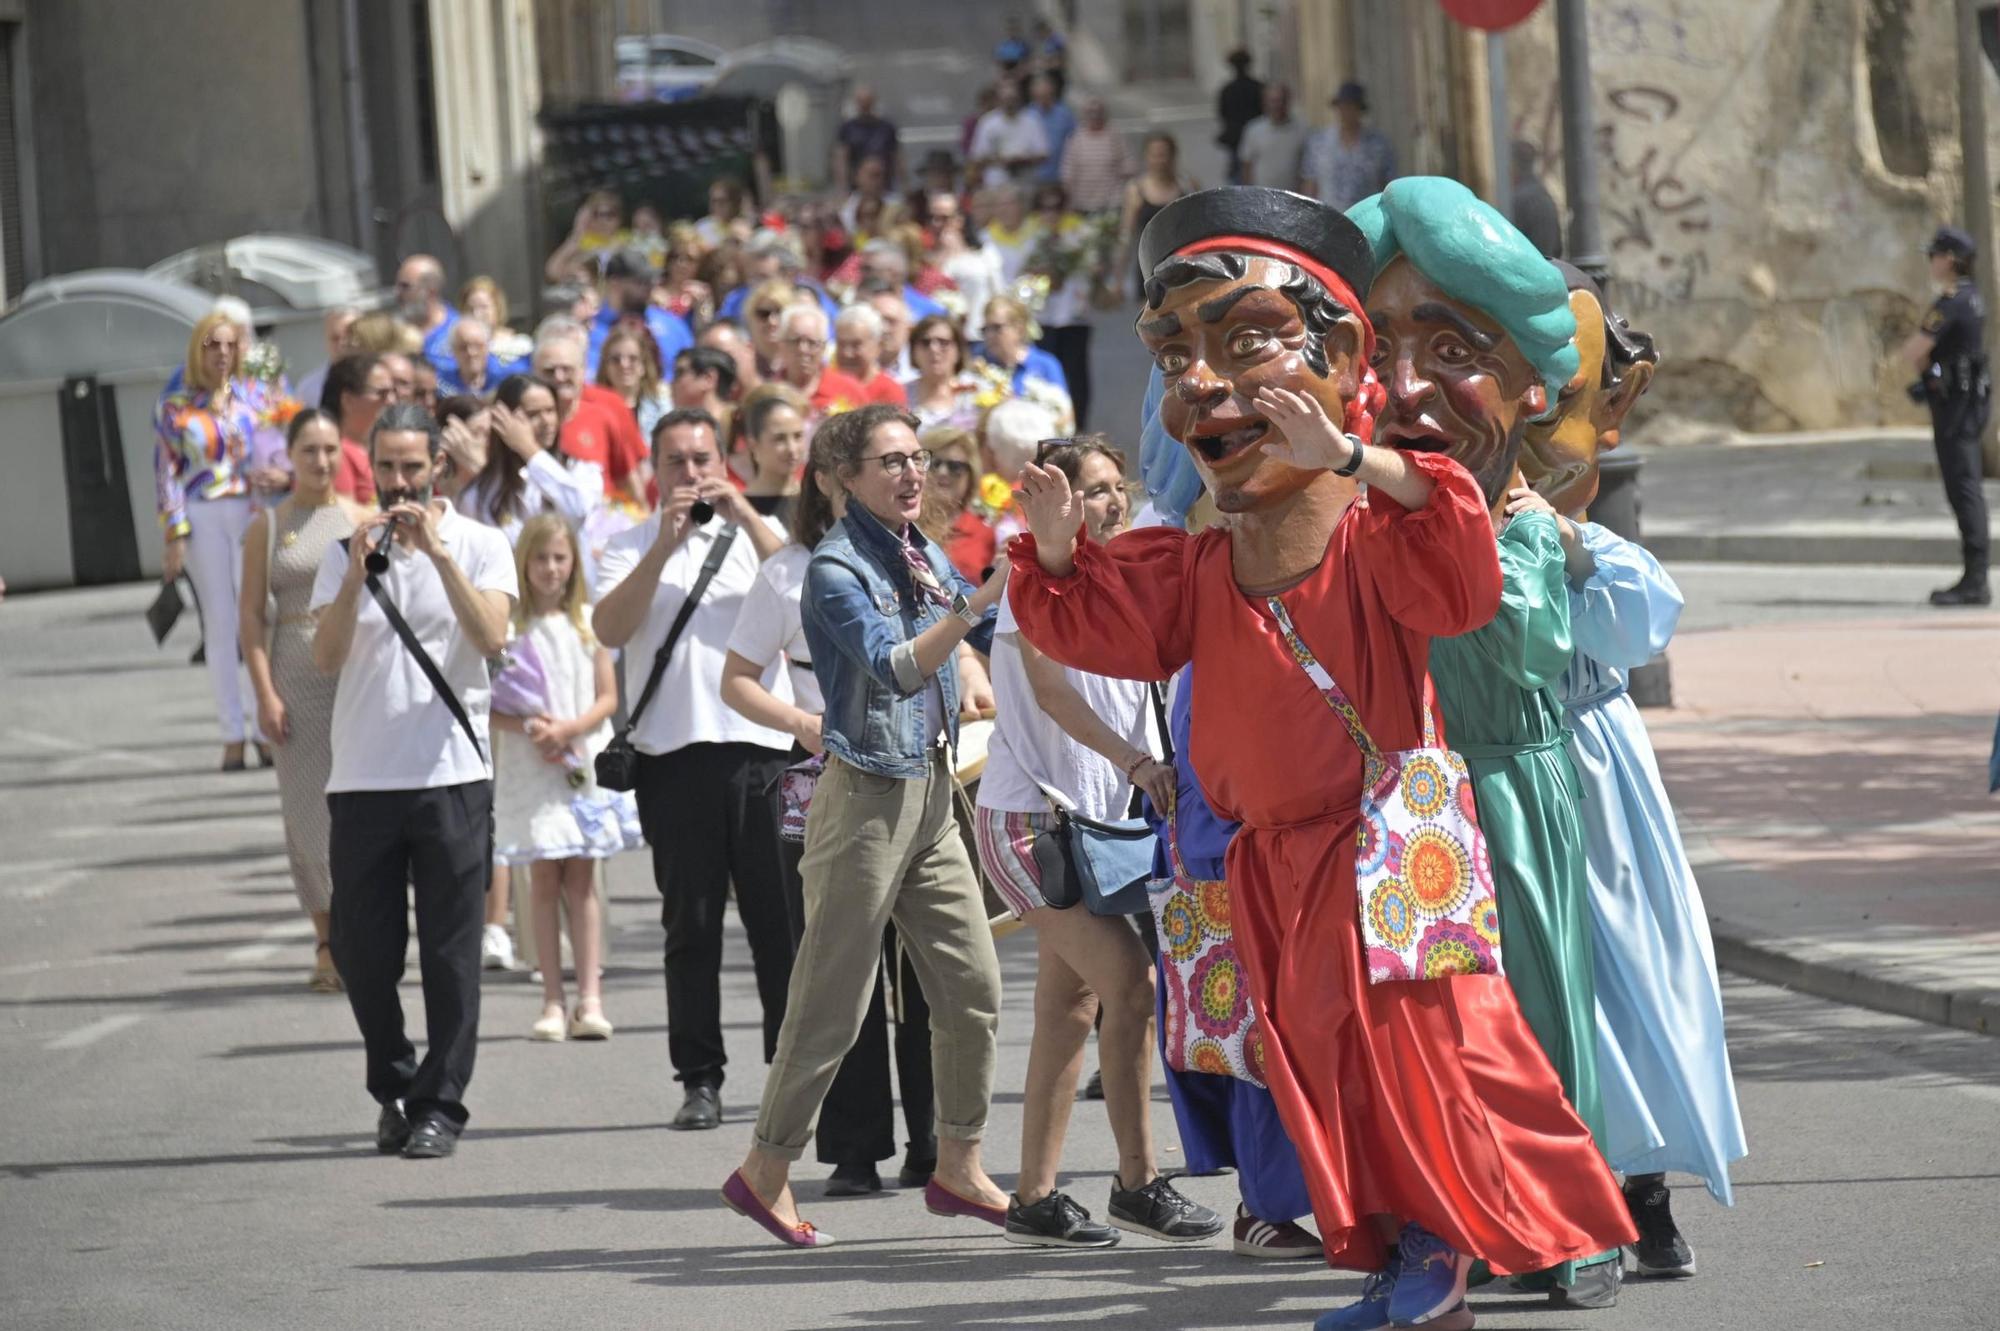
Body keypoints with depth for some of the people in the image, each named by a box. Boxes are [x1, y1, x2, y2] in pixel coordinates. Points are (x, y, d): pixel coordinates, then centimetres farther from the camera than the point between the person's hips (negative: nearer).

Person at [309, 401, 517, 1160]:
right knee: (360, 951, 5)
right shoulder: (345, 553, 9)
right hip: (361, 778, 2)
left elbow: (492, 636, -14)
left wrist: (438, 552, -19)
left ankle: (439, 1105, 7)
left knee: (450, 955, 0)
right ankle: (396, 1089, 23)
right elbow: (326, 657, -3)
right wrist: (357, 572, -16)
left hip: (452, 776, -2)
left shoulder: (479, 547, 3)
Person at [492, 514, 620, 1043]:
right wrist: (528, 728, -18)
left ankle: (590, 999, -3)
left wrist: (568, 730, -13)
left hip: (584, 762, 1)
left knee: (581, 879, 0)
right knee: (544, 879, 0)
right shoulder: (509, 626, 1)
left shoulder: (589, 623, 4)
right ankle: (553, 1002, 2)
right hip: (529, 767, -1)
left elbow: (608, 698, 3)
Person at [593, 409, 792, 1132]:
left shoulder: (757, 531, 14)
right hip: (674, 752, 0)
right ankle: (700, 1080, 7)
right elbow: (610, 629, -6)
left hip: (762, 747, 0)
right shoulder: (630, 546, 11)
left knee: (780, 915, -1)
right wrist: (664, 544, -13)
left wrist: (745, 518, -12)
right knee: (691, 924, 3)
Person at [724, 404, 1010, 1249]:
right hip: (867, 794, -8)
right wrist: (981, 599, -34)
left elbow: (1000, 636, 20)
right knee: (832, 1000, -3)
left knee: (972, 988, 6)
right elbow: (896, 667, -26)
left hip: (931, 795, 8)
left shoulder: (925, 556, 11)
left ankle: (958, 1168, 15)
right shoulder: (837, 568, -13)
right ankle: (765, 1170, 8)